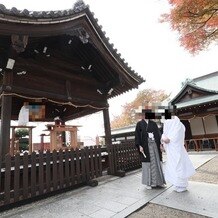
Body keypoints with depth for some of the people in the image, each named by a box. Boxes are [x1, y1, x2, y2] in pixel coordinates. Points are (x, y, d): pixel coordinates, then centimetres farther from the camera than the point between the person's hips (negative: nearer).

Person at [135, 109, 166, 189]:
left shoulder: (154, 123, 11)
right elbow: (137, 135, -6)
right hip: (145, 146, -4)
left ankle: (158, 181, 23)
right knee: (147, 164, 1)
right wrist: (139, 146, -15)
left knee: (157, 163, 9)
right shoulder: (139, 124, -2)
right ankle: (147, 183, 13)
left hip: (154, 145, 5)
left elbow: (158, 134, 10)